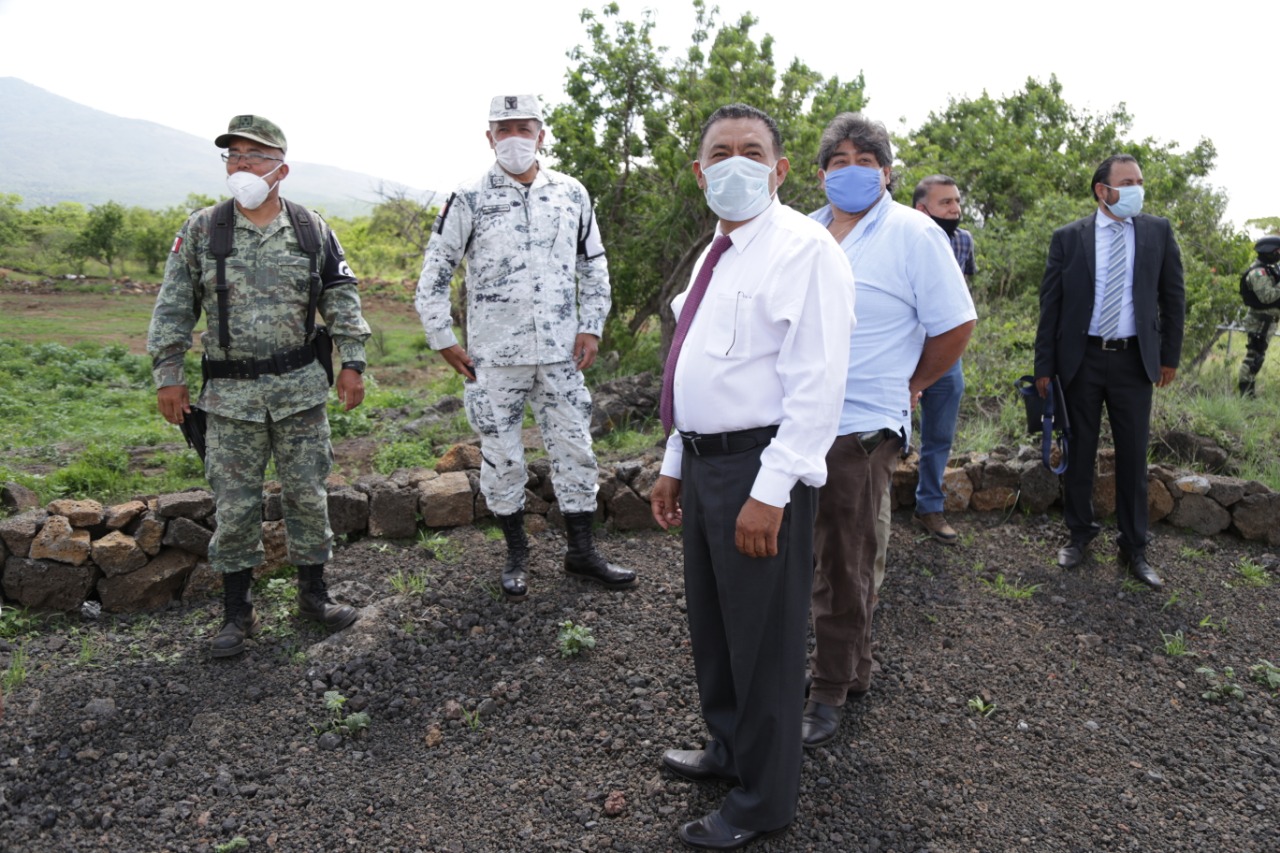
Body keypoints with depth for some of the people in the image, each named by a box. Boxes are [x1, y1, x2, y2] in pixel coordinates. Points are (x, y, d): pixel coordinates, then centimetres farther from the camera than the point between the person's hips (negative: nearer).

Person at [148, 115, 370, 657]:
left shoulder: (312, 230, 3)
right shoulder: (201, 230, 1)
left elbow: (342, 299, 6)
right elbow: (174, 307, 4)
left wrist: (352, 363, 0)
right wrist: (168, 374, 0)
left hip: (300, 389, 0)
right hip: (230, 394, 0)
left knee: (308, 495, 7)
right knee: (234, 505, 5)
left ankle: (313, 593, 24)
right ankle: (237, 612, 19)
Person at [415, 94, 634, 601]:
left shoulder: (571, 195, 5)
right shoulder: (469, 200, -2)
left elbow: (594, 266, 13)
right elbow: (435, 272, 2)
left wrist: (591, 327, 4)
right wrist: (443, 340, -2)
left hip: (560, 352, 2)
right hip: (494, 355, -2)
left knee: (575, 450, 6)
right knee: (502, 458, 7)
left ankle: (582, 553, 20)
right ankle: (516, 555, 24)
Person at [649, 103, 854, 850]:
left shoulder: (803, 248, -14)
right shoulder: (717, 254, 14)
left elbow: (818, 384, -21)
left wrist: (770, 492, -23)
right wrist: (675, 465, 17)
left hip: (760, 470, -9)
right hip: (704, 463, 9)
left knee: (763, 638, 6)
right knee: (711, 622, 22)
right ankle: (729, 749, 45)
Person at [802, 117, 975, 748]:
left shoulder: (914, 234, -6)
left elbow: (956, 324, -5)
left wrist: (909, 386, 3)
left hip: (860, 429, -6)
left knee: (845, 567, 5)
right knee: (809, 554, 16)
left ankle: (830, 690, 21)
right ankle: (854, 666, 36)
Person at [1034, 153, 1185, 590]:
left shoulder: (1158, 232, 3)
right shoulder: (1068, 237, -2)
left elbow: (1172, 297, 8)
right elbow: (1050, 304, -1)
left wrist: (1170, 355, 6)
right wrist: (1045, 366, -3)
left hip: (1134, 360, 1)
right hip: (1081, 359, -1)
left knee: (1133, 455, 6)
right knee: (1079, 450, 9)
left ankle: (1134, 549, 18)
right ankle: (1080, 534, 25)